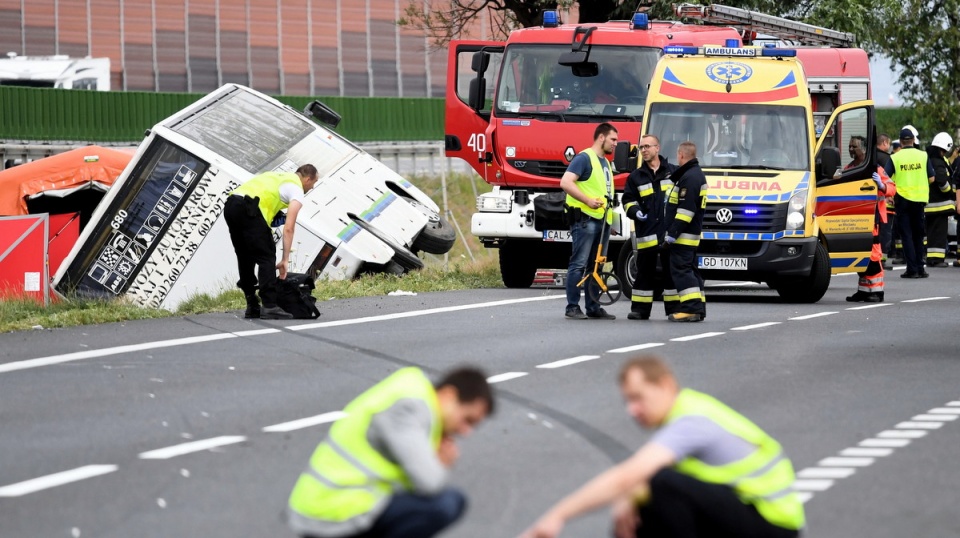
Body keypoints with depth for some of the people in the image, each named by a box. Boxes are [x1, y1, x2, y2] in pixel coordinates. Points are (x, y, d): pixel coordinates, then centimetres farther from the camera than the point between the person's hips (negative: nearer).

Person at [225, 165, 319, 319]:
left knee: (245, 258, 17)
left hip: (229, 205, 8)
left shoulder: (278, 177, 33)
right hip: (249, 209, -8)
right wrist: (285, 259, 0)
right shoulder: (297, 190, 7)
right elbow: (288, 228, -1)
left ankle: (252, 307, 21)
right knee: (267, 257, -4)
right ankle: (269, 306, -11)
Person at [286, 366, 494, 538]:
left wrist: (437, 460, -3)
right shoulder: (407, 406, -16)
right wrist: (441, 466, -1)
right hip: (336, 513, -11)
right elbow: (428, 482, -23)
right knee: (448, 503, -17)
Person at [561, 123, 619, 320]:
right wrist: (587, 200, -24)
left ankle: (593, 307, 15)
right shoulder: (584, 158, -7)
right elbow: (566, 182, -18)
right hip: (585, 218, -9)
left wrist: (610, 216, 23)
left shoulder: (605, 163, 22)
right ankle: (572, 307, -9)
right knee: (578, 264, -9)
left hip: (602, 221, 9)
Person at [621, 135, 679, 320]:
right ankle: (640, 309, 5)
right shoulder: (636, 176, 12)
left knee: (672, 270, 3)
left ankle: (674, 308, 9)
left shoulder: (673, 172, 9)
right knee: (644, 271, 2)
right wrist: (635, 211, -9)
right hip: (646, 233, 1)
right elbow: (628, 200, 11)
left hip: (670, 232, -1)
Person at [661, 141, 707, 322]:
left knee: (681, 270, -11)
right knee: (689, 270, 13)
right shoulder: (697, 175, 17)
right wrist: (672, 233, 23)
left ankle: (691, 308, -17)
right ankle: (698, 308, 14)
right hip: (692, 235, 11)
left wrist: (672, 234, -23)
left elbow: (685, 210, -23)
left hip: (683, 236, -11)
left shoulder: (689, 177, -17)